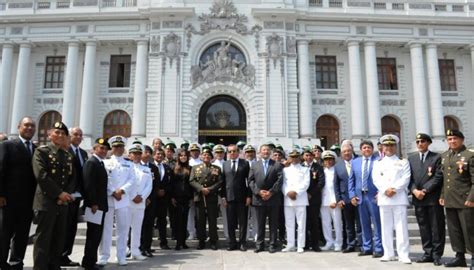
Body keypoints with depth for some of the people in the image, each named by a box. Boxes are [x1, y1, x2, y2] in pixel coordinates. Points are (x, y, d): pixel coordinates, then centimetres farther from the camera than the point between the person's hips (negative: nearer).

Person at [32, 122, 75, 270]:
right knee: (43, 238, -4)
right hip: (47, 201, -6)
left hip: (63, 202, 6)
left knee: (59, 238, 10)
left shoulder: (69, 156, 15)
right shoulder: (41, 151, -2)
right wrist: (59, 193, -16)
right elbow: (41, 175, -14)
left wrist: (66, 194, -6)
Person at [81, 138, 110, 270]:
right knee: (93, 234, -2)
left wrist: (101, 203, 13)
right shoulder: (91, 162, -13)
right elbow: (88, 184, -20)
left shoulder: (100, 163, 16)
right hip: (94, 205, -9)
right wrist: (93, 203, -22)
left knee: (96, 234, 14)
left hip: (100, 204, 9)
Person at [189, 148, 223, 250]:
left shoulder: (217, 168, 10)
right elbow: (192, 181, 2)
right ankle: (201, 241, 14)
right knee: (200, 220, 4)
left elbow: (220, 182, 1)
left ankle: (213, 241, 11)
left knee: (212, 220, 1)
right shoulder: (195, 168, 13)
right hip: (199, 198, 1)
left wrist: (210, 189, -11)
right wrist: (201, 189, -12)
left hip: (212, 198, -1)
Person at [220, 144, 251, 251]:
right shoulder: (225, 164, 10)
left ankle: (242, 243, 15)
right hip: (229, 197, 2)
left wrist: (249, 196, -5)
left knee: (242, 221, 5)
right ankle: (232, 243, 17)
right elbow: (223, 181, 7)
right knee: (230, 222, 7)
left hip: (242, 197, -2)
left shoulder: (245, 163, 4)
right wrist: (223, 196, 0)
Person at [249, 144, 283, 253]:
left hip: (273, 199, -1)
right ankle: (259, 244, 17)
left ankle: (272, 244, 14)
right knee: (260, 223, 8)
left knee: (273, 223, 5)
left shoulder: (277, 165, 5)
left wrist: (271, 192, -13)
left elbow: (279, 180, -4)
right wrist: (259, 191, -10)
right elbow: (251, 181, 4)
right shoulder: (254, 165, 11)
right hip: (258, 198, 2)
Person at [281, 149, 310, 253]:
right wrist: (288, 192, -10)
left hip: (301, 199, -2)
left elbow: (306, 183, -1)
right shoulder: (285, 170, 16)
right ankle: (290, 245, 13)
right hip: (288, 199, 2)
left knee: (301, 223, -3)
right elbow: (283, 183, 7)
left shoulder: (305, 169, 11)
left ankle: (300, 246, 4)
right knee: (289, 224, 5)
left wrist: (295, 192, -12)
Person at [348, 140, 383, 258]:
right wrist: (352, 195, 4)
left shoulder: (378, 160, -1)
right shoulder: (354, 162, 12)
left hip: (374, 196, -4)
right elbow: (351, 180, 11)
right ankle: (367, 247, 22)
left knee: (377, 223, 0)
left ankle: (378, 248, 7)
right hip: (360, 196, 4)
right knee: (364, 224, 12)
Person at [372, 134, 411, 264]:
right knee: (386, 227, 5)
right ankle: (388, 254, 13)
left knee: (401, 227, -5)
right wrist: (386, 190, -13)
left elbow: (405, 179, -1)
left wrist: (394, 189, -14)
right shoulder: (378, 163, 16)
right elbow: (376, 179, 3)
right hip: (383, 198, 2)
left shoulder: (403, 162, 12)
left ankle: (404, 255, 0)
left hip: (399, 197, -2)